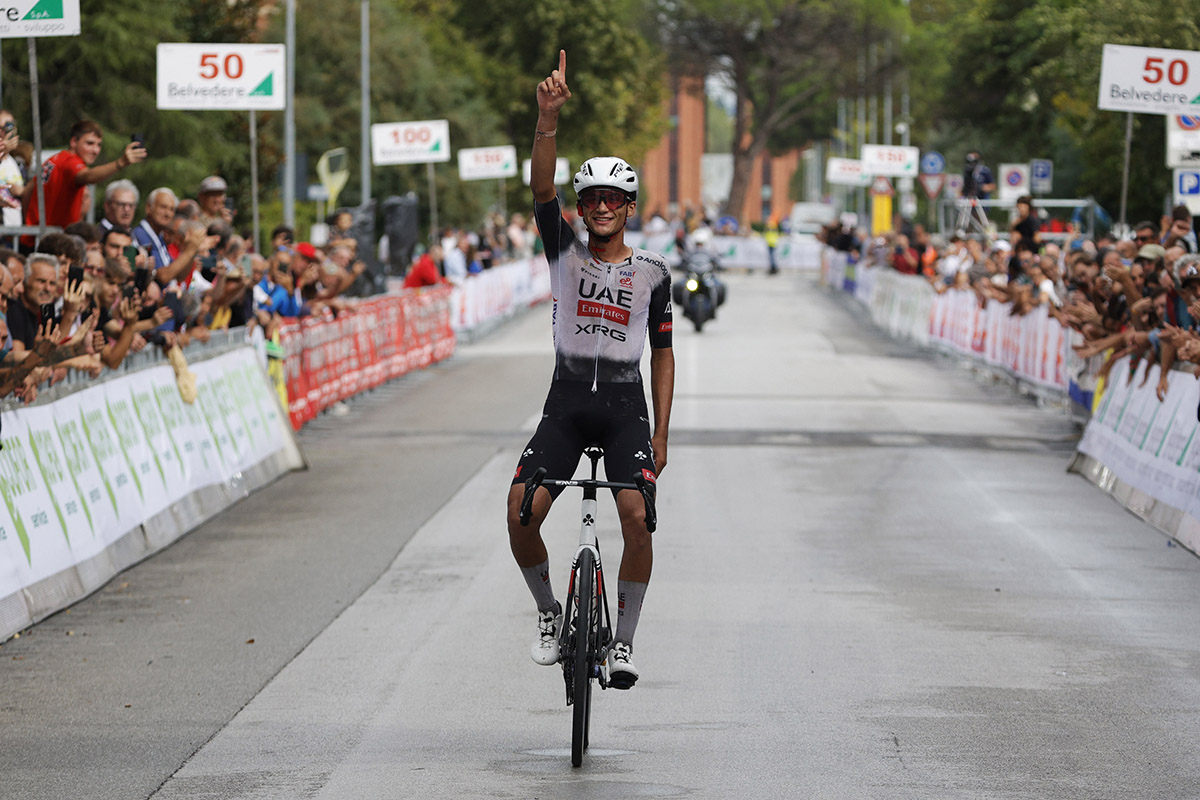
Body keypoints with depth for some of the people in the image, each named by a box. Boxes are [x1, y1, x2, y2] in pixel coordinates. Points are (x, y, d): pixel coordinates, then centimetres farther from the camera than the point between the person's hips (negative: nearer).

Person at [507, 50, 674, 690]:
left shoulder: (652, 271, 6)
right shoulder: (565, 253, 5)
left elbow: (662, 352, 10)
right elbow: (541, 188, -11)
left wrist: (661, 433, 4)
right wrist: (549, 117, -27)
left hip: (626, 407, -1)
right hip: (566, 403, 1)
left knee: (637, 515, -21)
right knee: (520, 511, -16)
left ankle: (623, 640, -6)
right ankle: (549, 612, 9)